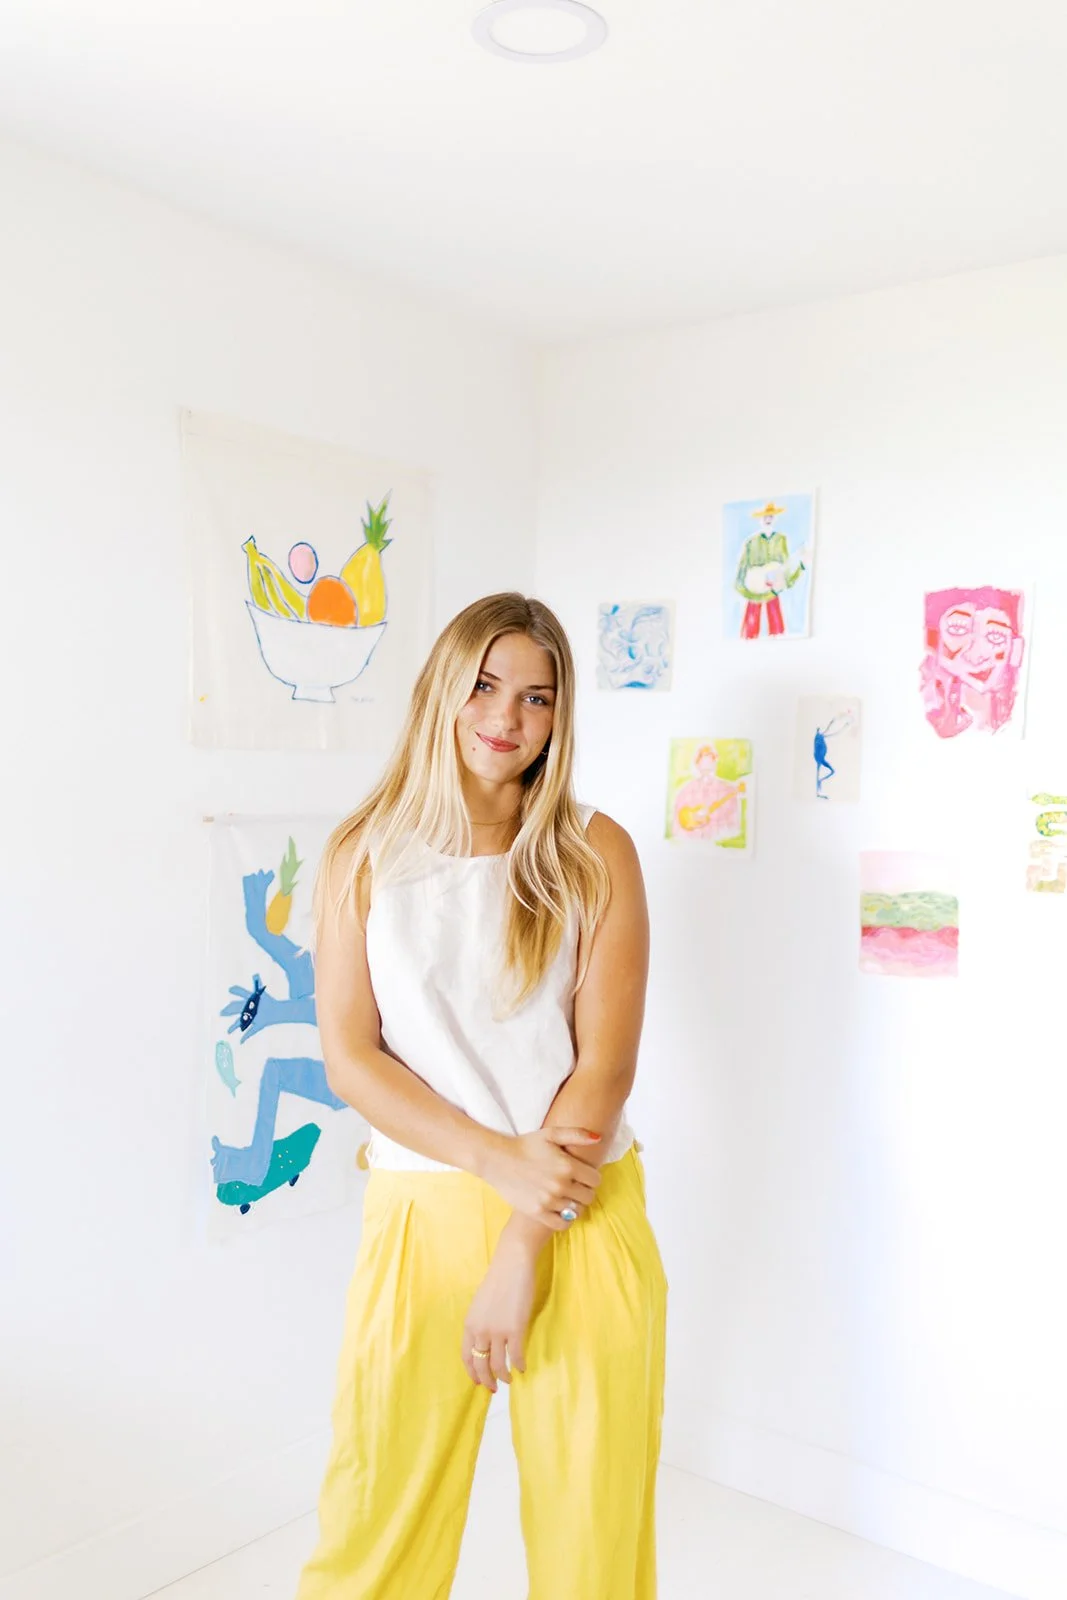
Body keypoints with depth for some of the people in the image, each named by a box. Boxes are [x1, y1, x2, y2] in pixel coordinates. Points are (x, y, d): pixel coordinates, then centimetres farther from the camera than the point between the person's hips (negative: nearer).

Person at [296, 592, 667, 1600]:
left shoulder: (595, 854, -2)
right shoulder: (364, 854, 0)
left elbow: (606, 1060, -6)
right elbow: (348, 1057, -4)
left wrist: (525, 1247, -11)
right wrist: (502, 1160, -14)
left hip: (586, 1214, 0)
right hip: (424, 1210, 0)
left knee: (594, 1513, 12)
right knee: (384, 1510, 10)